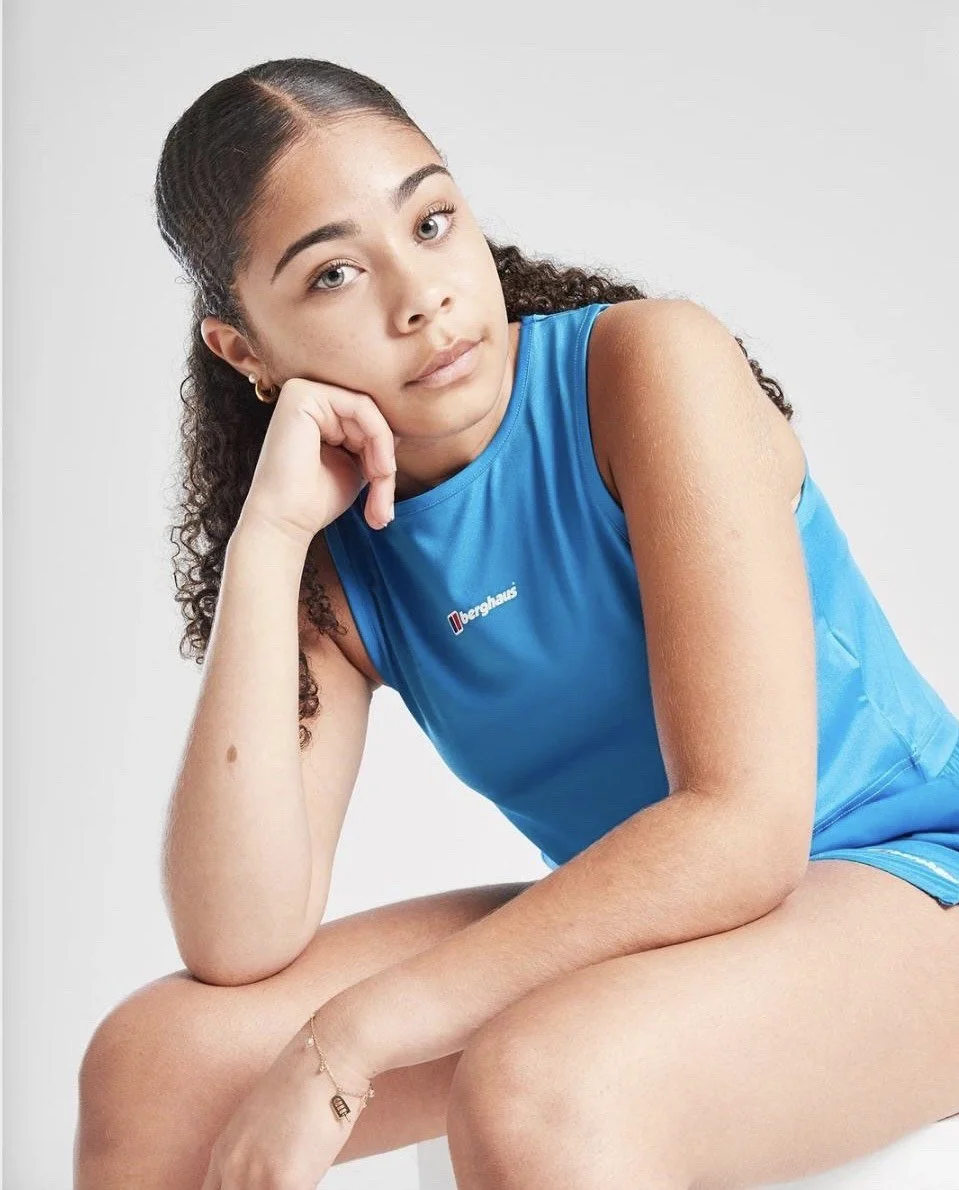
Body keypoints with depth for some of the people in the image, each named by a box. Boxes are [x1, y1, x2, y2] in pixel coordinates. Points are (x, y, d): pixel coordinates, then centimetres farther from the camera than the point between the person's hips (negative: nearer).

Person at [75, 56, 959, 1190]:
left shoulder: (647, 364, -17)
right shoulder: (343, 553, -2)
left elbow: (744, 825, -25)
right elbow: (238, 949, -15)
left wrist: (344, 1042, -24)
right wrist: (267, 536, -19)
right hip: (624, 924, 5)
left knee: (532, 1088, -35)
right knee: (150, 1061, -8)